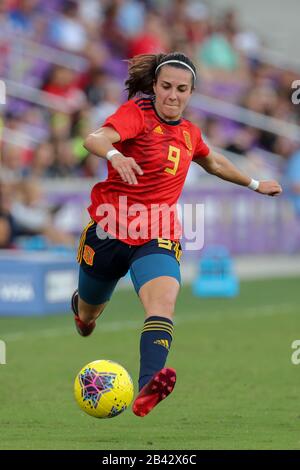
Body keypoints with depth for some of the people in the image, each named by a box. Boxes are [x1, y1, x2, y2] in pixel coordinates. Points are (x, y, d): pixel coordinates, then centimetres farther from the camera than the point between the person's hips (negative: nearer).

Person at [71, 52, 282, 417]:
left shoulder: (189, 133, 9)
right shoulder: (137, 113, -9)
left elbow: (213, 162, 33)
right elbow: (95, 138, -31)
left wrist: (255, 185, 40)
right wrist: (114, 155, -53)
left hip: (157, 237, 2)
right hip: (110, 230, -2)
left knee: (163, 301, -28)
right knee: (88, 312, 18)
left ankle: (147, 386, -50)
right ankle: (81, 307, 60)